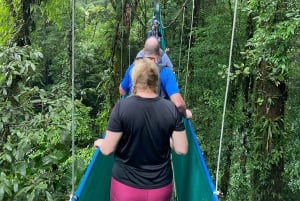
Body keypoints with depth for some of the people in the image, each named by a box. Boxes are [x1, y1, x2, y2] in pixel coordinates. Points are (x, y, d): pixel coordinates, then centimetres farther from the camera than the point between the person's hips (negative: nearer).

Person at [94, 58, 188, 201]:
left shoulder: (122, 107, -18)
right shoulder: (171, 109, -10)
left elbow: (107, 150, -13)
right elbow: (181, 149, -7)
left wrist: (100, 142, 9)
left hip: (126, 186, -2)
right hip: (161, 187, 2)